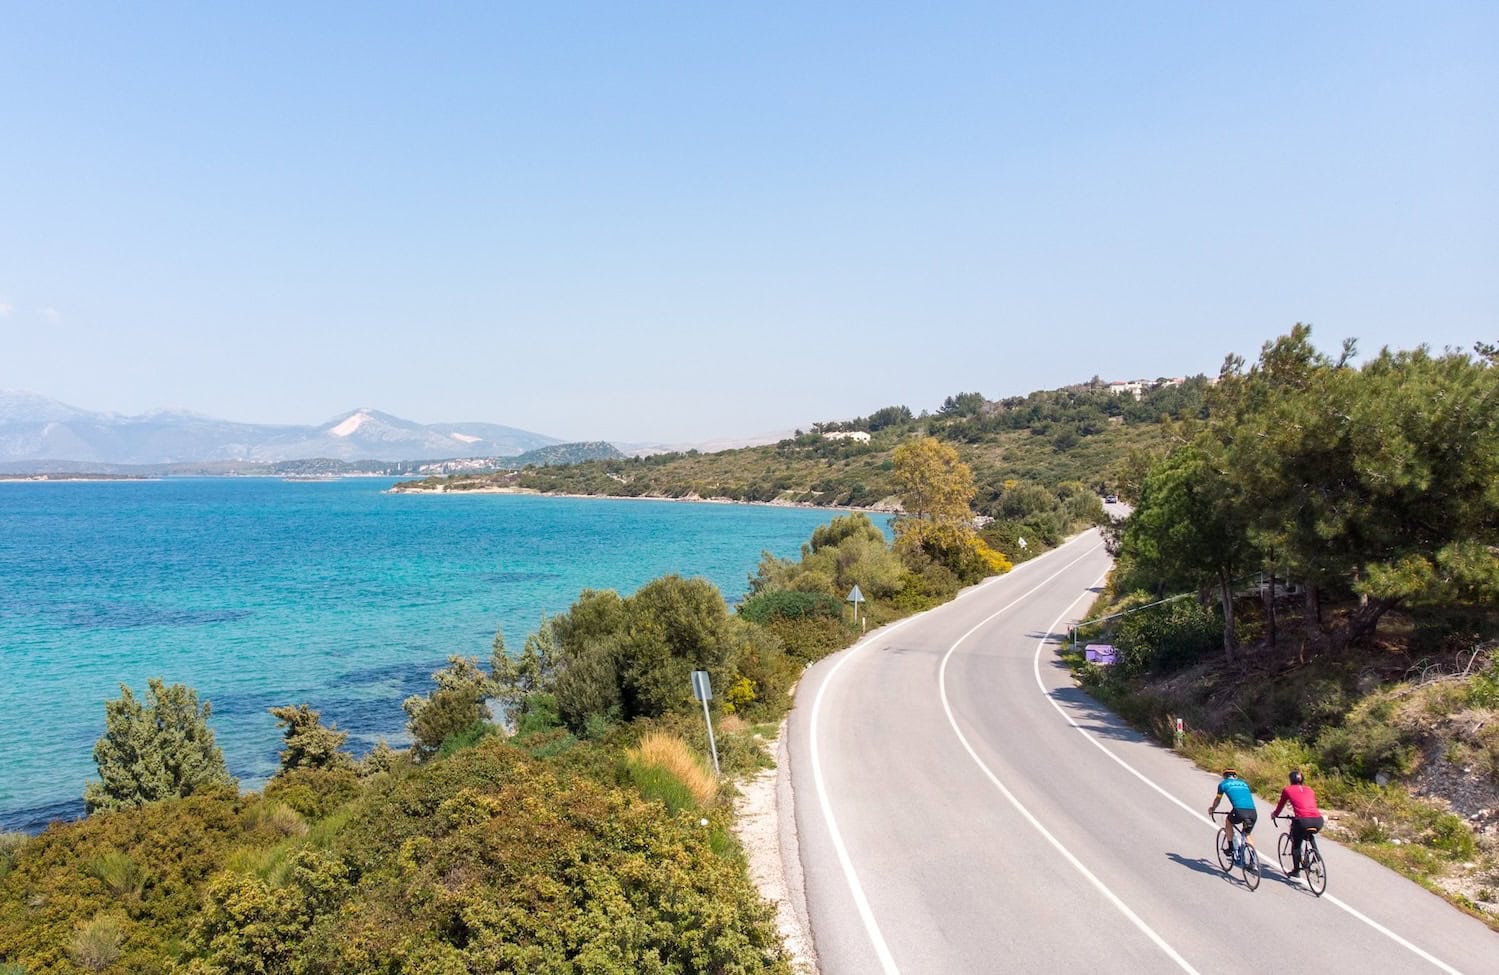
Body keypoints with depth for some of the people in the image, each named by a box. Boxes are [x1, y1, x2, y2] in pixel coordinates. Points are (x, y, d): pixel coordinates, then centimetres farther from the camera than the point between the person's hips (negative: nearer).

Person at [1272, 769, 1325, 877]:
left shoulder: (1287, 790, 15)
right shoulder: (1309, 789, 24)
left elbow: (1280, 805, 27)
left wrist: (1274, 815, 47)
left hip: (1303, 821, -4)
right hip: (1318, 821, 4)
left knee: (1296, 845, 19)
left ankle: (1296, 871, 20)